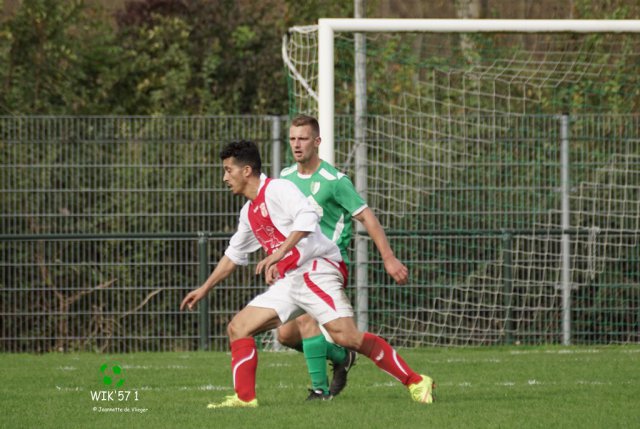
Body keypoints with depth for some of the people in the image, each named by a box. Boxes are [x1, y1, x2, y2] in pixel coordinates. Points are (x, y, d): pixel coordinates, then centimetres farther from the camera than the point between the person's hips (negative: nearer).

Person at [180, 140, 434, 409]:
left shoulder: (276, 189, -5)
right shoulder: (249, 212, 23)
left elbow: (307, 217, -23)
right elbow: (233, 255, 36)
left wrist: (279, 253, -28)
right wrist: (204, 289, 37)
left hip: (316, 269, -10)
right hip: (288, 282, 10)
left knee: (346, 336, -24)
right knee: (238, 328, 3)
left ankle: (416, 382, -20)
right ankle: (244, 397, 3)